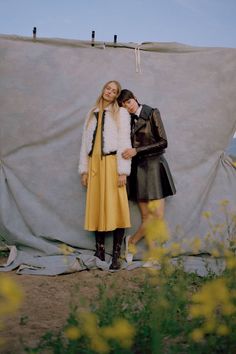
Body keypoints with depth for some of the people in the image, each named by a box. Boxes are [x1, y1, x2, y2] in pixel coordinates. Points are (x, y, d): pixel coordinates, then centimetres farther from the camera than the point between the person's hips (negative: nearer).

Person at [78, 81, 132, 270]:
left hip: (111, 163, -4)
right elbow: (85, 142, 17)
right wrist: (84, 169, 10)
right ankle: (100, 252, 9)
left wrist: (123, 170, -11)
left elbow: (125, 142, -3)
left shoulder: (120, 112, 4)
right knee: (96, 207, 3)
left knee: (115, 207, -6)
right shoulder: (92, 113, 18)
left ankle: (116, 255, -2)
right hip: (94, 164, 4)